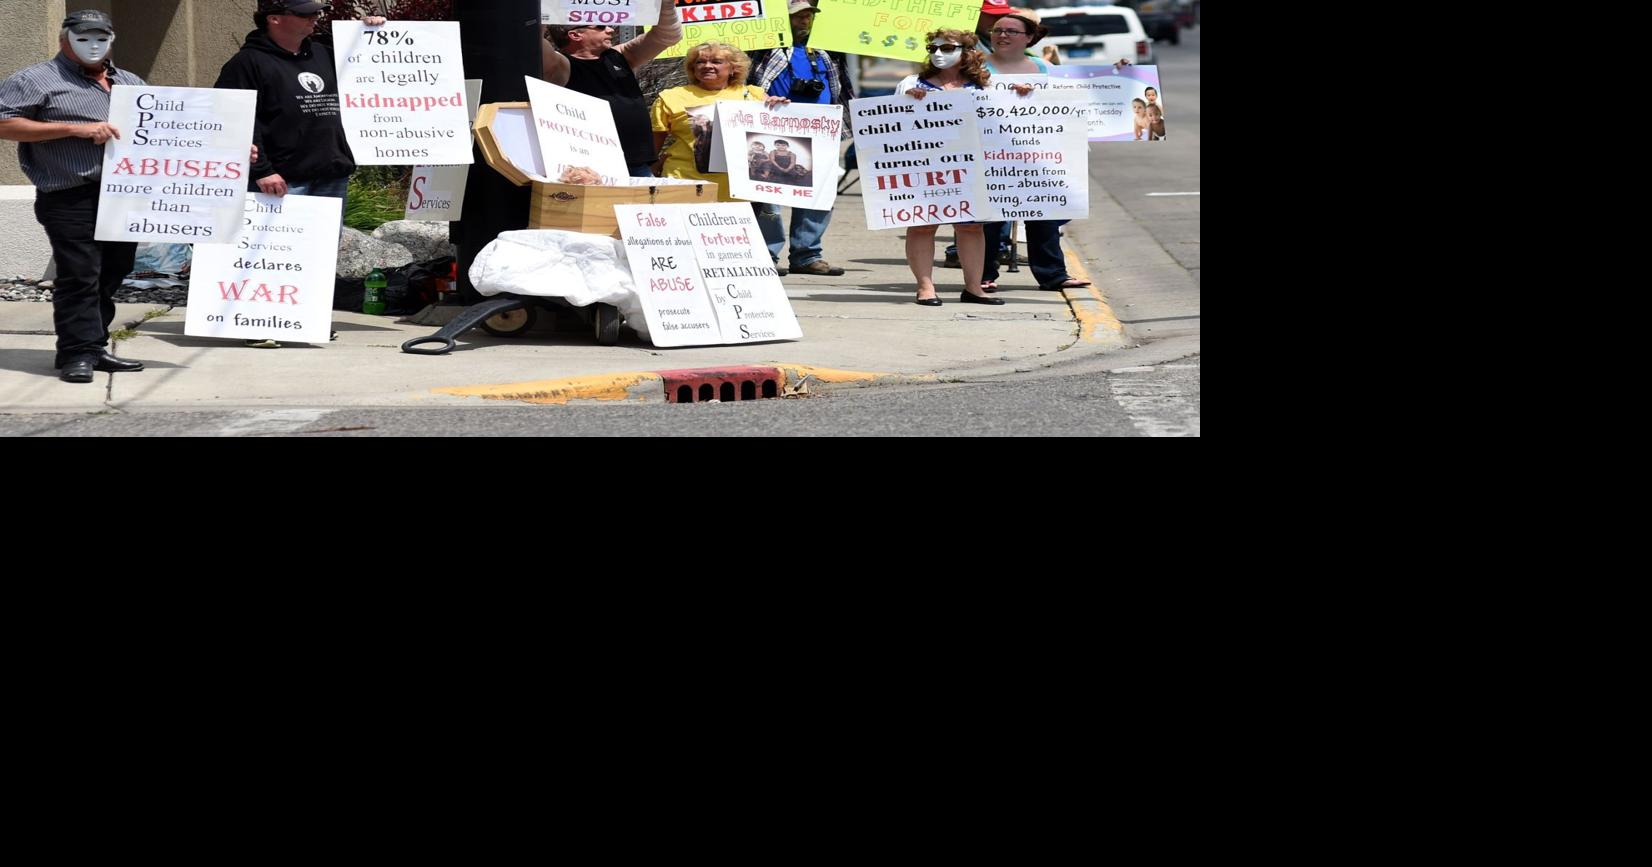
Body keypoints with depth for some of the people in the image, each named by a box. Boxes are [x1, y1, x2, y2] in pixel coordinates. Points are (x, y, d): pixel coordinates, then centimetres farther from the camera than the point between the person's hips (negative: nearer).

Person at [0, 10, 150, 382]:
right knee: (80, 275, -10)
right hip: (72, 200, -6)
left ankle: (94, 347, 18)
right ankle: (79, 353, -6)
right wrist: (75, 129, -13)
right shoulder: (35, 80, 0)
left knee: (112, 273, 9)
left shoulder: (131, 84, 21)